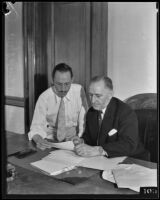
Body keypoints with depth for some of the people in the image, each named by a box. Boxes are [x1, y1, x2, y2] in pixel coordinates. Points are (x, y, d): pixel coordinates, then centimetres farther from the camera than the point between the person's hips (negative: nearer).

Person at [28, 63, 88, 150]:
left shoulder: (79, 90, -8)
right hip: (50, 142, 1)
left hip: (73, 141, 0)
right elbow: (36, 126, -12)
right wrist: (39, 140, -33)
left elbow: (84, 118, -1)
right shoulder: (44, 98, -10)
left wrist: (77, 132, -19)